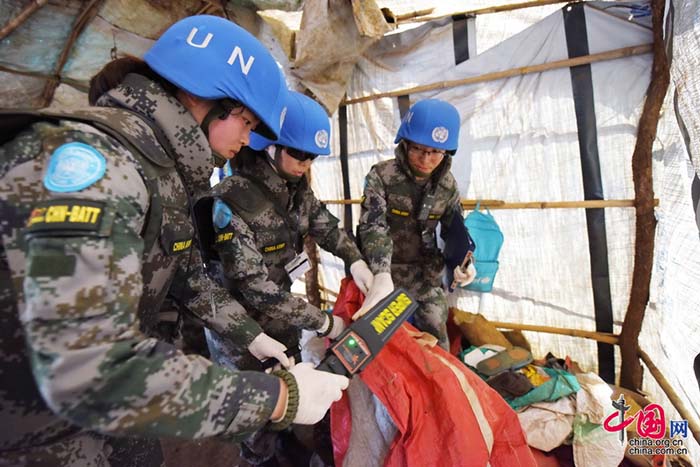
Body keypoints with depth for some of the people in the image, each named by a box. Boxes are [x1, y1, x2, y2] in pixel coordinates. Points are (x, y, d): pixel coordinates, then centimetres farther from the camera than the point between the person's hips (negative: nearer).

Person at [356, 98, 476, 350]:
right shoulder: (381, 176, -16)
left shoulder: (447, 185, -3)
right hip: (385, 271, -3)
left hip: (426, 273, 3)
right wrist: (381, 275, -40)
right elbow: (372, 227, -25)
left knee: (435, 336, 8)